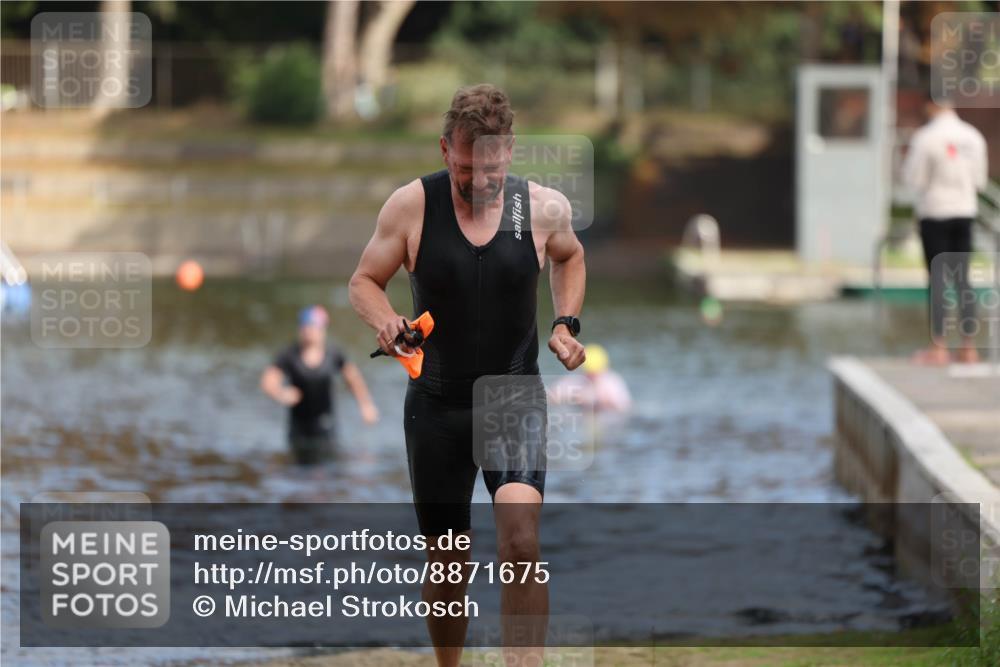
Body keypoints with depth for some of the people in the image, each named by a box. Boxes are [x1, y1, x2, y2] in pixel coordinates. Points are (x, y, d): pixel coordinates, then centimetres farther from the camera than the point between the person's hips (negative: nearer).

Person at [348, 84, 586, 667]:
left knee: (521, 536, -25)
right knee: (448, 564, 10)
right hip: (437, 402, 1)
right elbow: (364, 281, 4)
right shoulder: (411, 206, -7)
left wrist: (567, 323, 4)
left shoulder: (545, 208, -4)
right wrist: (385, 321, -17)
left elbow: (570, 256, 19)